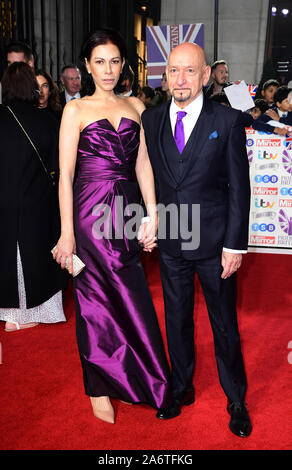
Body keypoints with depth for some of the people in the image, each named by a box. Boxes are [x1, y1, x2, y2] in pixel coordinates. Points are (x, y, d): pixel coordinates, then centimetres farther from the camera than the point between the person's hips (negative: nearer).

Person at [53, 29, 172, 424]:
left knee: (132, 299, 8)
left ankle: (136, 378, 32)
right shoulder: (76, 110, 0)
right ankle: (99, 388, 25)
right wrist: (67, 232, -9)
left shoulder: (135, 106, 11)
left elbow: (143, 164, 9)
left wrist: (152, 215, 1)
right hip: (91, 212, -3)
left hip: (128, 210, 3)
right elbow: (65, 174, -4)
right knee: (95, 300, 6)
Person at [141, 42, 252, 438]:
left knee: (225, 324, 11)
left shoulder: (228, 120, -6)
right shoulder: (151, 120, 3)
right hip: (171, 242, 3)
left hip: (215, 242, -2)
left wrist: (235, 245, -10)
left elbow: (239, 186, -6)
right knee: (177, 320, 16)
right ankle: (181, 389, 38)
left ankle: (236, 399, 32)